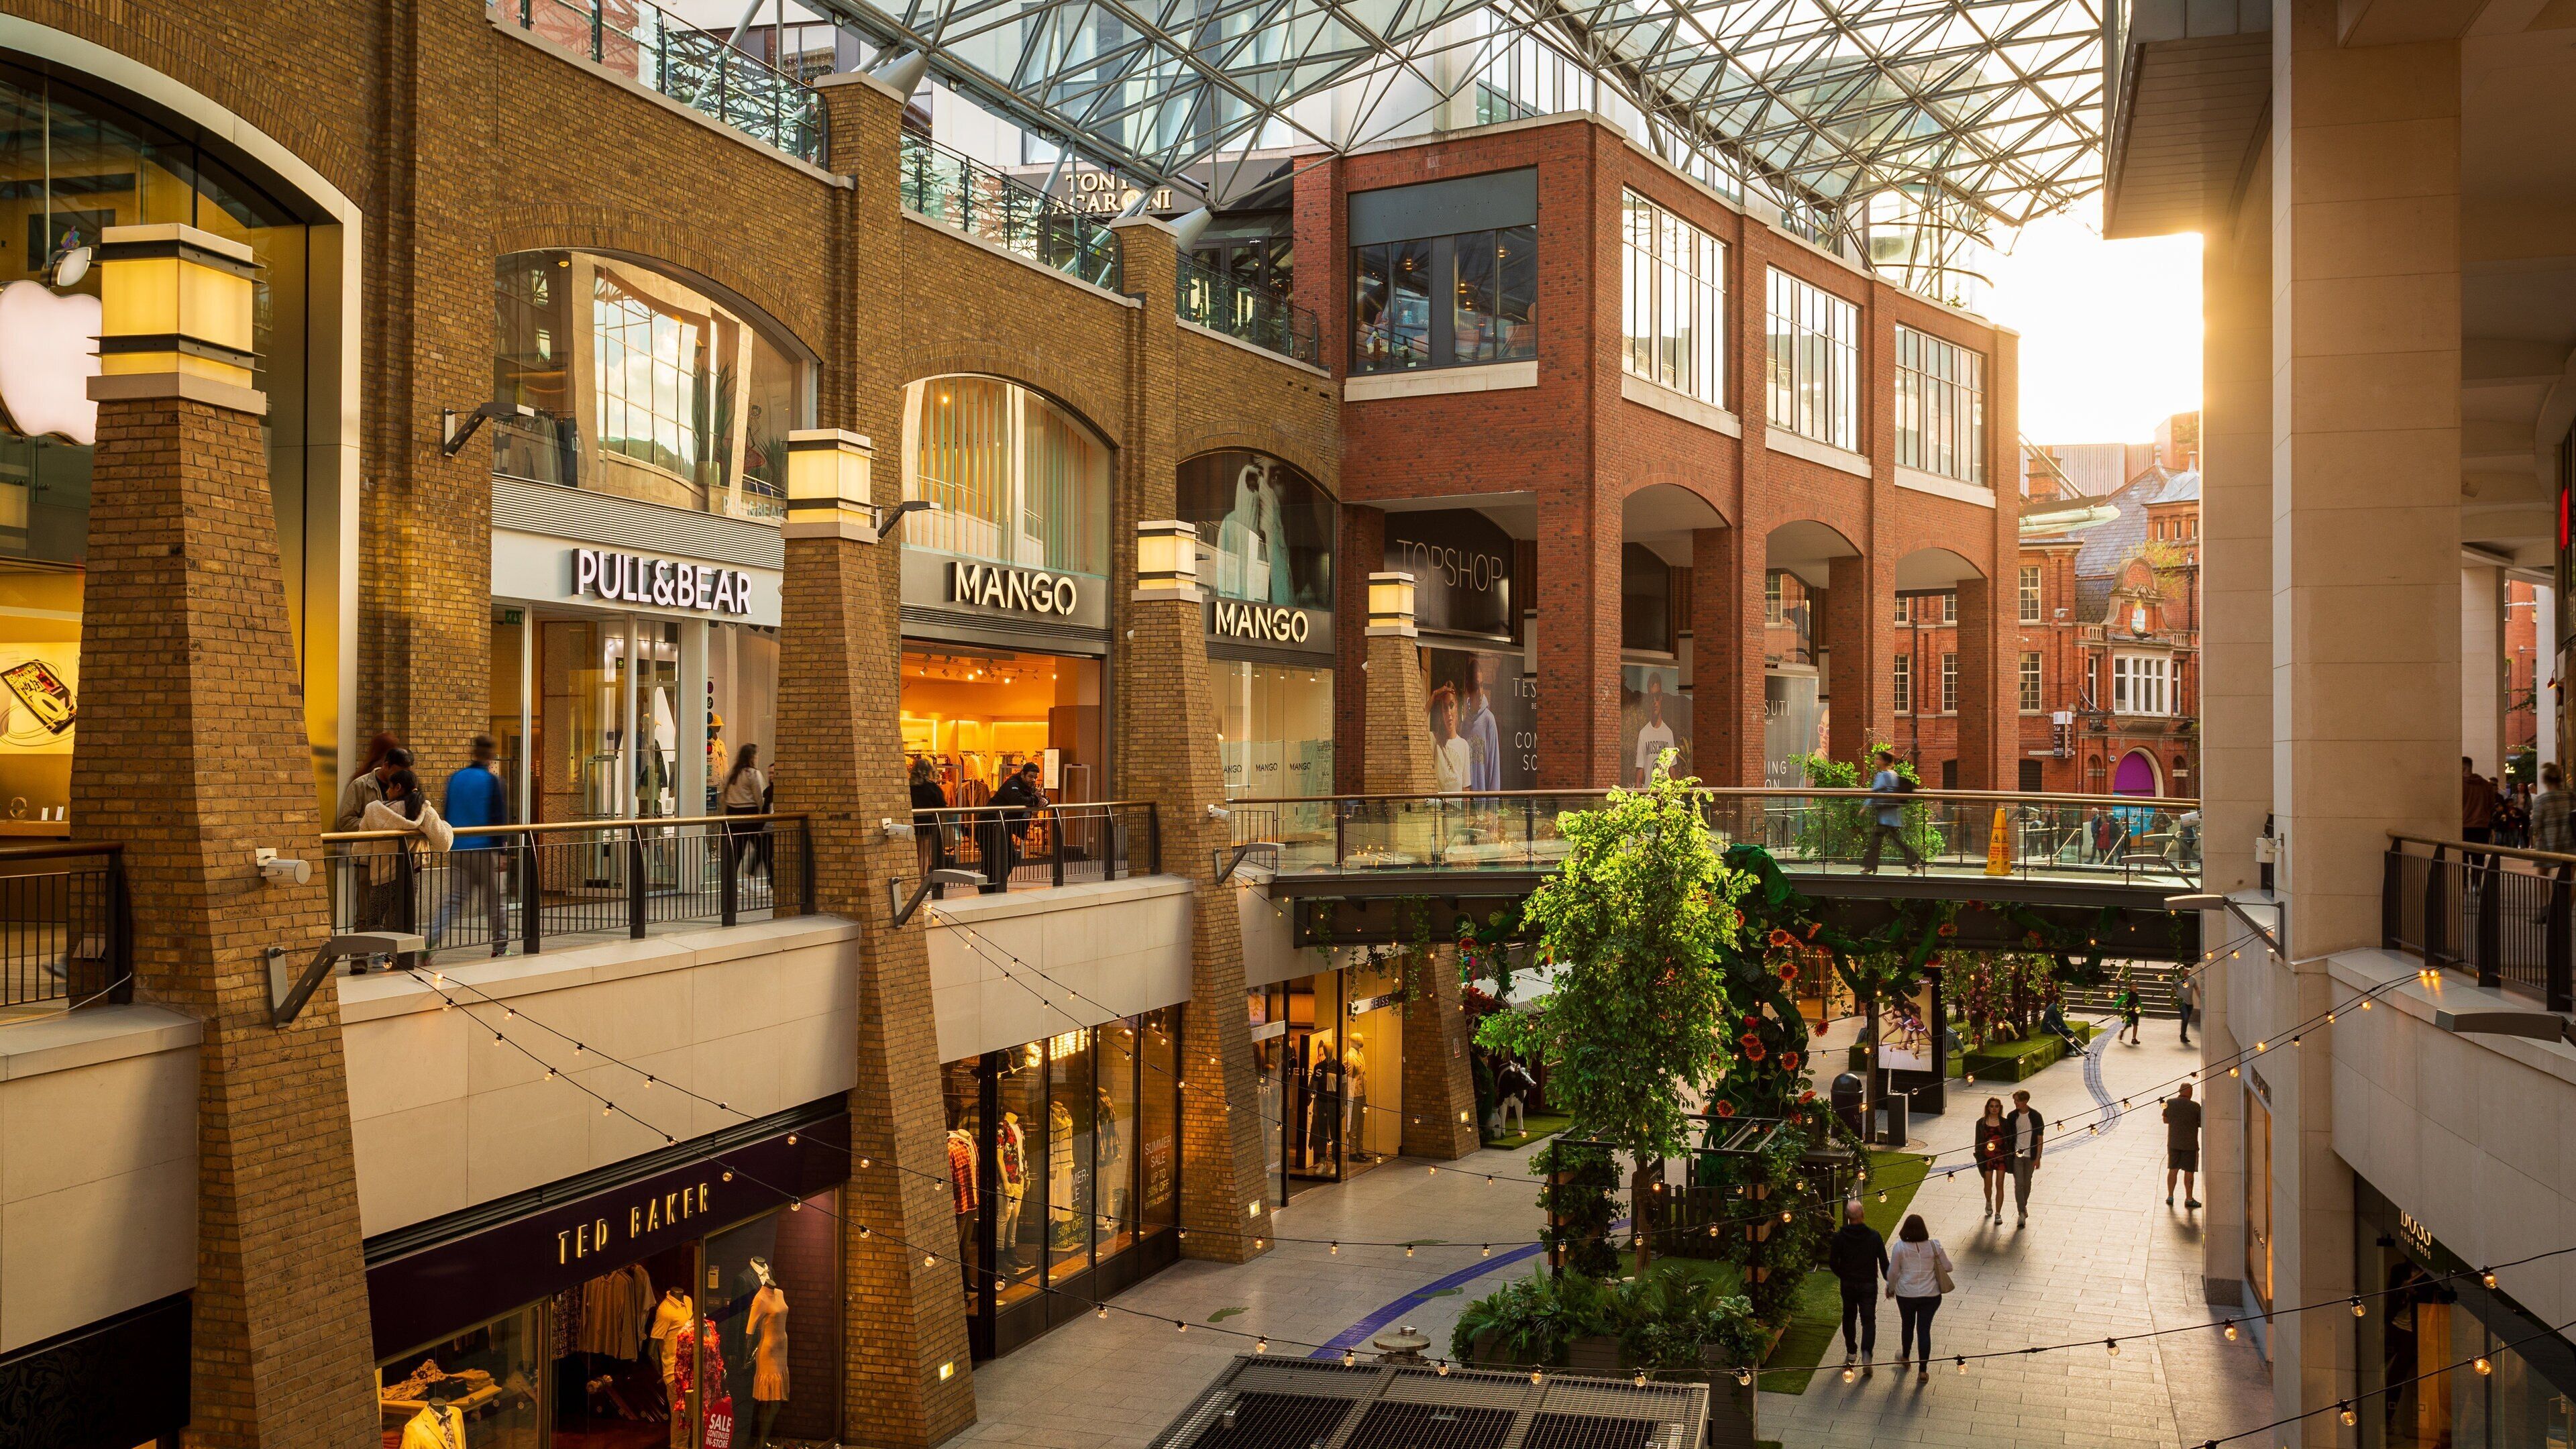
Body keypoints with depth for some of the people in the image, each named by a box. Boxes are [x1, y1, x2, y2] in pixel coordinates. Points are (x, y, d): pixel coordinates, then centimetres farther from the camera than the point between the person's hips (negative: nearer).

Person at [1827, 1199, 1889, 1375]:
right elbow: (1884, 1262, -6)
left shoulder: (1839, 1236, -11)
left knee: (1849, 1318, 19)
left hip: (1848, 1285, 1)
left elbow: (1833, 1262, -7)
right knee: (1868, 1320, 3)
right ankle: (1866, 1353, -16)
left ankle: (1851, 1354, 26)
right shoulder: (1874, 1236, -11)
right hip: (1869, 1285, -1)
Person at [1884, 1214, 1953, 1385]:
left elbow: (1892, 1272, -6)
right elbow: (1947, 1267, 1)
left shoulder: (1900, 1247, -12)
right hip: (1930, 1294, 0)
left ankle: (1905, 1359, 43)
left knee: (1907, 1325, 22)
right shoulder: (1933, 1246, -8)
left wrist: (1890, 1288, 12)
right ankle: (1922, 1372, 5)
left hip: (1906, 1294, 0)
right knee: (1924, 1329, 6)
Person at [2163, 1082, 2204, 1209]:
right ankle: (2189, 1199, 11)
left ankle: (2170, 1196, 15)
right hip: (2190, 1144, -3)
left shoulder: (2170, 1103, -4)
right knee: (2189, 1171, 5)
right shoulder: (2195, 1106, -13)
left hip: (2173, 1142, 3)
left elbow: (2165, 1120, 8)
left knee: (2172, 1170, 12)